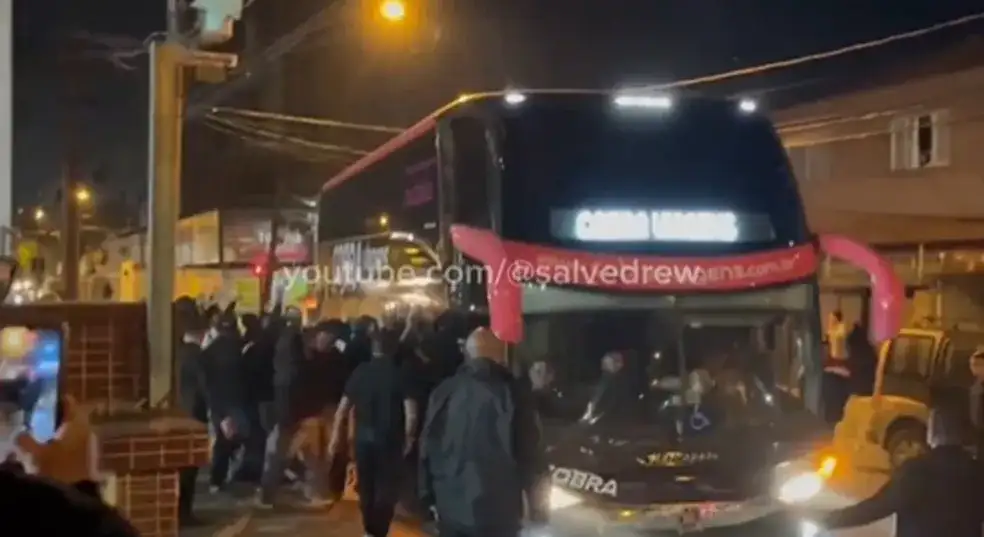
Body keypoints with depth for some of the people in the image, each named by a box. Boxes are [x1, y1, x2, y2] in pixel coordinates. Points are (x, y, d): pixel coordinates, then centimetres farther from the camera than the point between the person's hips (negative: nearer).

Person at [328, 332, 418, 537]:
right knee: (387, 487, 7)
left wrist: (336, 437, 10)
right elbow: (411, 413, -14)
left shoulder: (360, 371, 0)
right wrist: (408, 437, 2)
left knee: (366, 486, 19)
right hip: (390, 438, -3)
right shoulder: (399, 373, -7)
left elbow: (342, 409, 0)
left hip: (364, 436, 3)